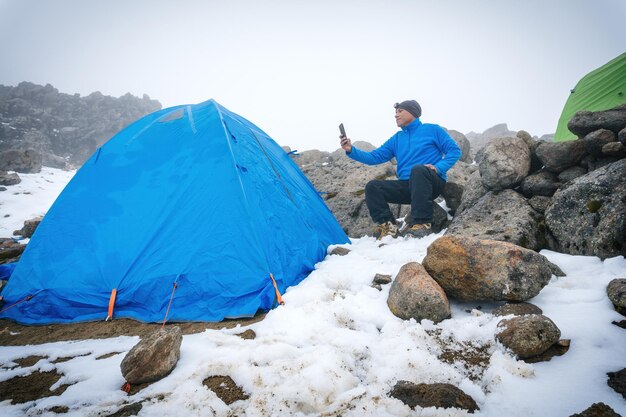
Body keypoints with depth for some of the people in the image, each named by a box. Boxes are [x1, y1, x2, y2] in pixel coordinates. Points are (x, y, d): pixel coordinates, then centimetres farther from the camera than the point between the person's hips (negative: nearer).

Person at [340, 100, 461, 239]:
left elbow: (454, 150, 2)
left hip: (432, 183, -4)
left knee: (418, 169, -38)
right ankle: (387, 224, -20)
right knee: (372, 186, -12)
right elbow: (375, 157, 12)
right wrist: (351, 150, -2)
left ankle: (421, 224, -38)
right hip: (406, 186, 5)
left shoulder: (432, 130, 7)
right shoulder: (396, 139, 20)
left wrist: (438, 168, -16)